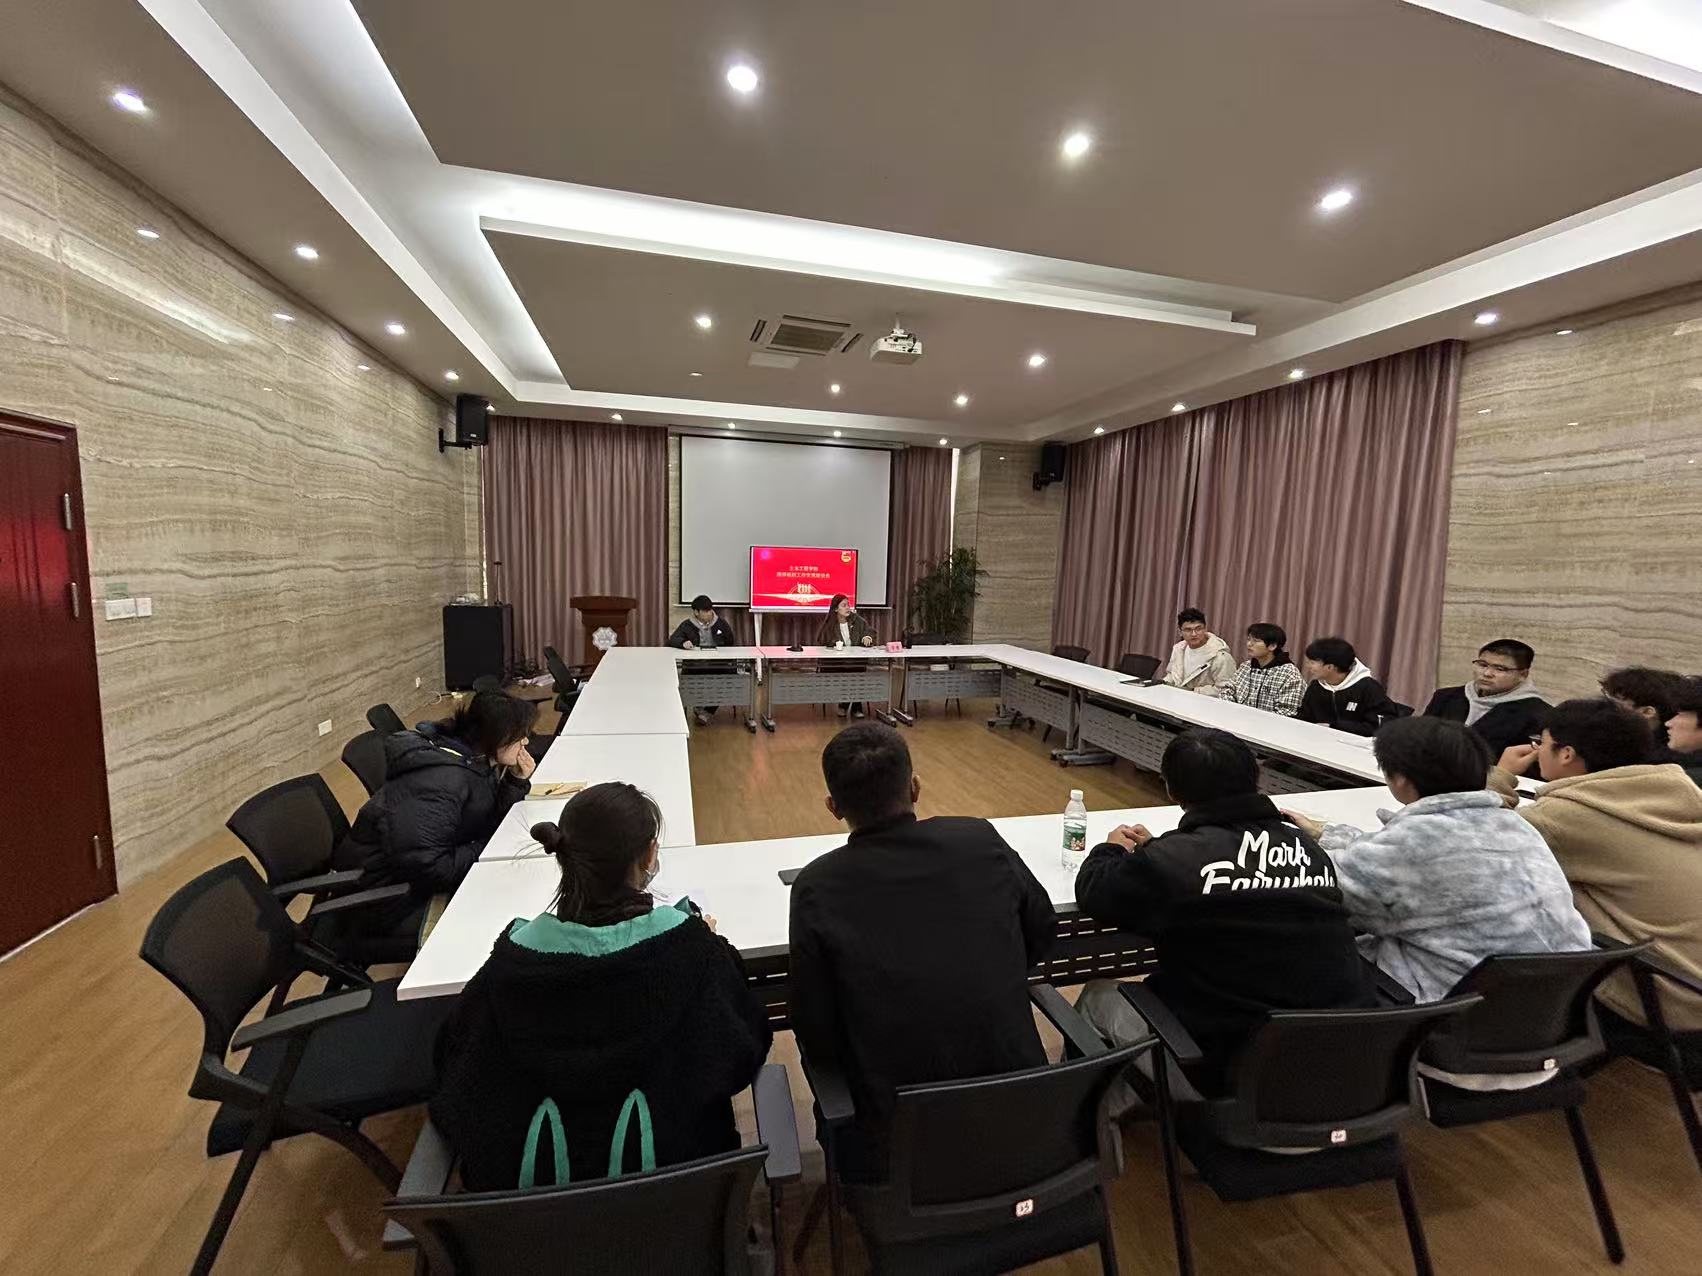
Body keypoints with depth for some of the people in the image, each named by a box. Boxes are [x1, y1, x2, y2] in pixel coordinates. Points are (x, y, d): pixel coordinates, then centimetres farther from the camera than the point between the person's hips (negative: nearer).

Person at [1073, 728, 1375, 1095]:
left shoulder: (1172, 858, -21)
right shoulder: (1307, 846, -3)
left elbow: (1092, 891, -4)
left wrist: (1113, 850, 16)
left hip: (1232, 1069, -6)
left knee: (1098, 996, 18)